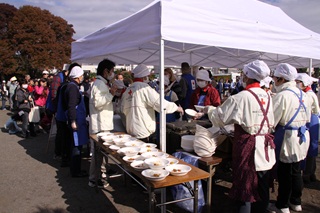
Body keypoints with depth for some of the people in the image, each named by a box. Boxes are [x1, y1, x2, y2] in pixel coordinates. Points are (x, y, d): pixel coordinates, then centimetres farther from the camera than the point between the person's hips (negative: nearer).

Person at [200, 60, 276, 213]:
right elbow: (271, 122, 12)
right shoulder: (267, 96, 4)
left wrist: (209, 109, 9)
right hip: (265, 147, 7)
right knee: (262, 185, 18)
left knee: (245, 185, 7)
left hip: (248, 145, -6)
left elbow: (220, 117, -9)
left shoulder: (241, 97, -16)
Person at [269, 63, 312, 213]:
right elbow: (307, 118, 16)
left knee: (284, 173, 5)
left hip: (287, 139, -8)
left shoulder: (282, 96, -20)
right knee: (296, 171, 19)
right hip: (302, 137, 8)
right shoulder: (303, 95, 6)